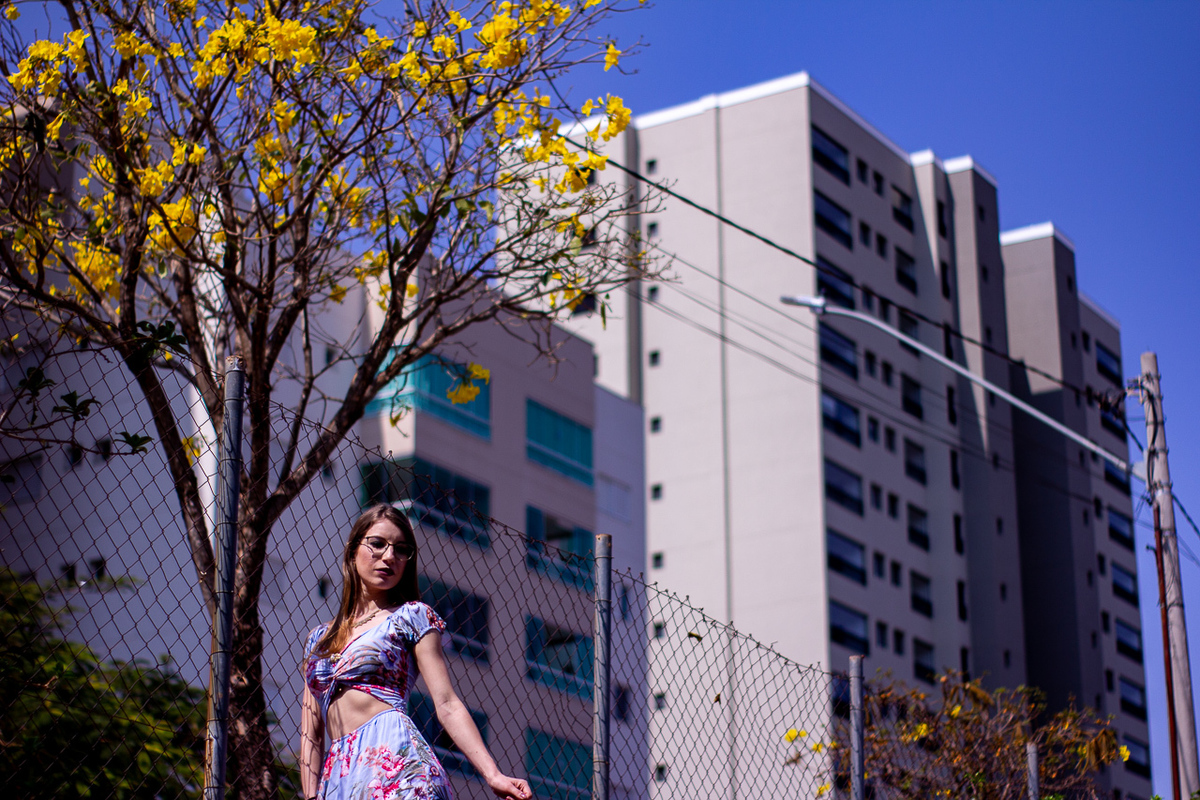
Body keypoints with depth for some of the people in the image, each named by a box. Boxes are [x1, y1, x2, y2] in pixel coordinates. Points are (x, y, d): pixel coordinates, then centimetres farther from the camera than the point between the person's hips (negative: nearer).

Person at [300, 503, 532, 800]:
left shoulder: (411, 616, 11)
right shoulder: (318, 639, 24)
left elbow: (447, 705, 3)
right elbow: (310, 734, 18)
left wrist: (493, 775, -8)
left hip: (395, 755, -4)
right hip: (338, 776, 4)